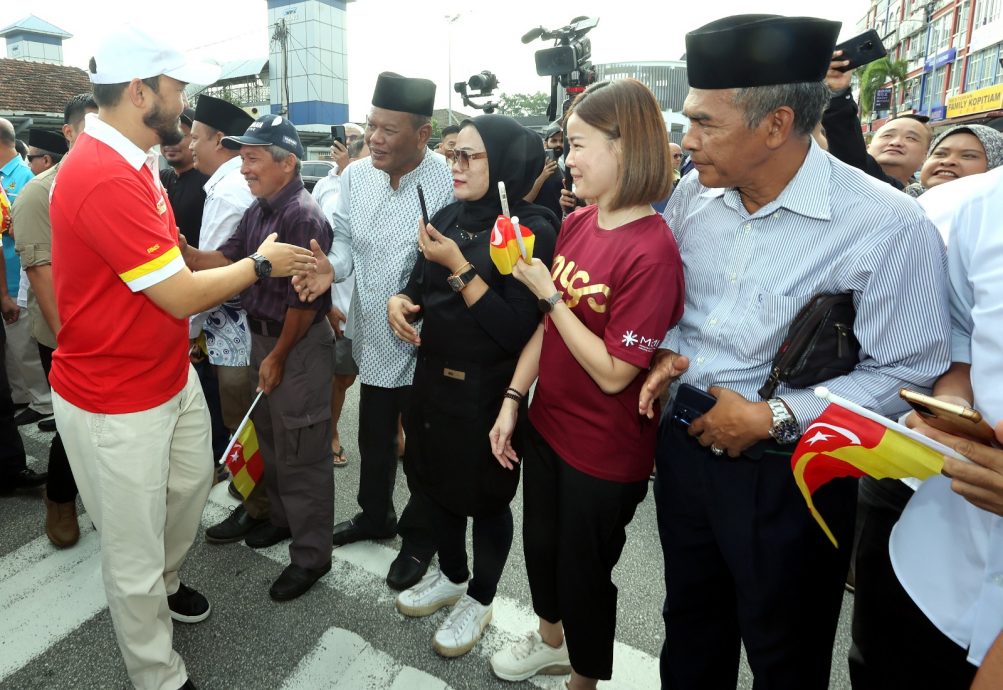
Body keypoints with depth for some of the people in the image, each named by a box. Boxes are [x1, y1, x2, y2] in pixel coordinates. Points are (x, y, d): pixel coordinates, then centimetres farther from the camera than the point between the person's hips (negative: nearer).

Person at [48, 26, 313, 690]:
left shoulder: (133, 163, 7)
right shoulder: (104, 179, -27)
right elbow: (183, 296, -24)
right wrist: (260, 264, -9)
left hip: (172, 376, 10)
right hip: (116, 405, -10)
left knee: (190, 484, 27)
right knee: (135, 552, 9)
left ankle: (164, 582, 55)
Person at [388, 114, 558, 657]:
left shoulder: (533, 231, -17)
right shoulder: (448, 217, 3)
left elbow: (517, 331, -24)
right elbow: (420, 289, 11)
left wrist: (459, 267, -23)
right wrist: (398, 301, -11)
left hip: (486, 390, -7)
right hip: (432, 377, 7)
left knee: (484, 496, 12)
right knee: (431, 480, 21)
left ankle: (479, 599, 39)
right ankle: (451, 575, 48)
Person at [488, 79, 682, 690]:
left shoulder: (652, 250, -24)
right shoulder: (576, 224, -1)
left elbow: (613, 372, -24)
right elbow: (548, 324, 5)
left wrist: (545, 290, -22)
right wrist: (513, 400, 2)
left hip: (604, 450, -7)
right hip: (547, 422, 8)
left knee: (583, 569, 15)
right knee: (540, 542, 26)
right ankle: (552, 641, 56)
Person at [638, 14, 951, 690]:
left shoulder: (889, 226, -18)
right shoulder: (693, 193, -2)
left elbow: (906, 374, -16)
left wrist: (775, 417, -22)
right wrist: (669, 353, -6)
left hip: (785, 475, -4)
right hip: (684, 445, 5)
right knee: (691, 627, 26)